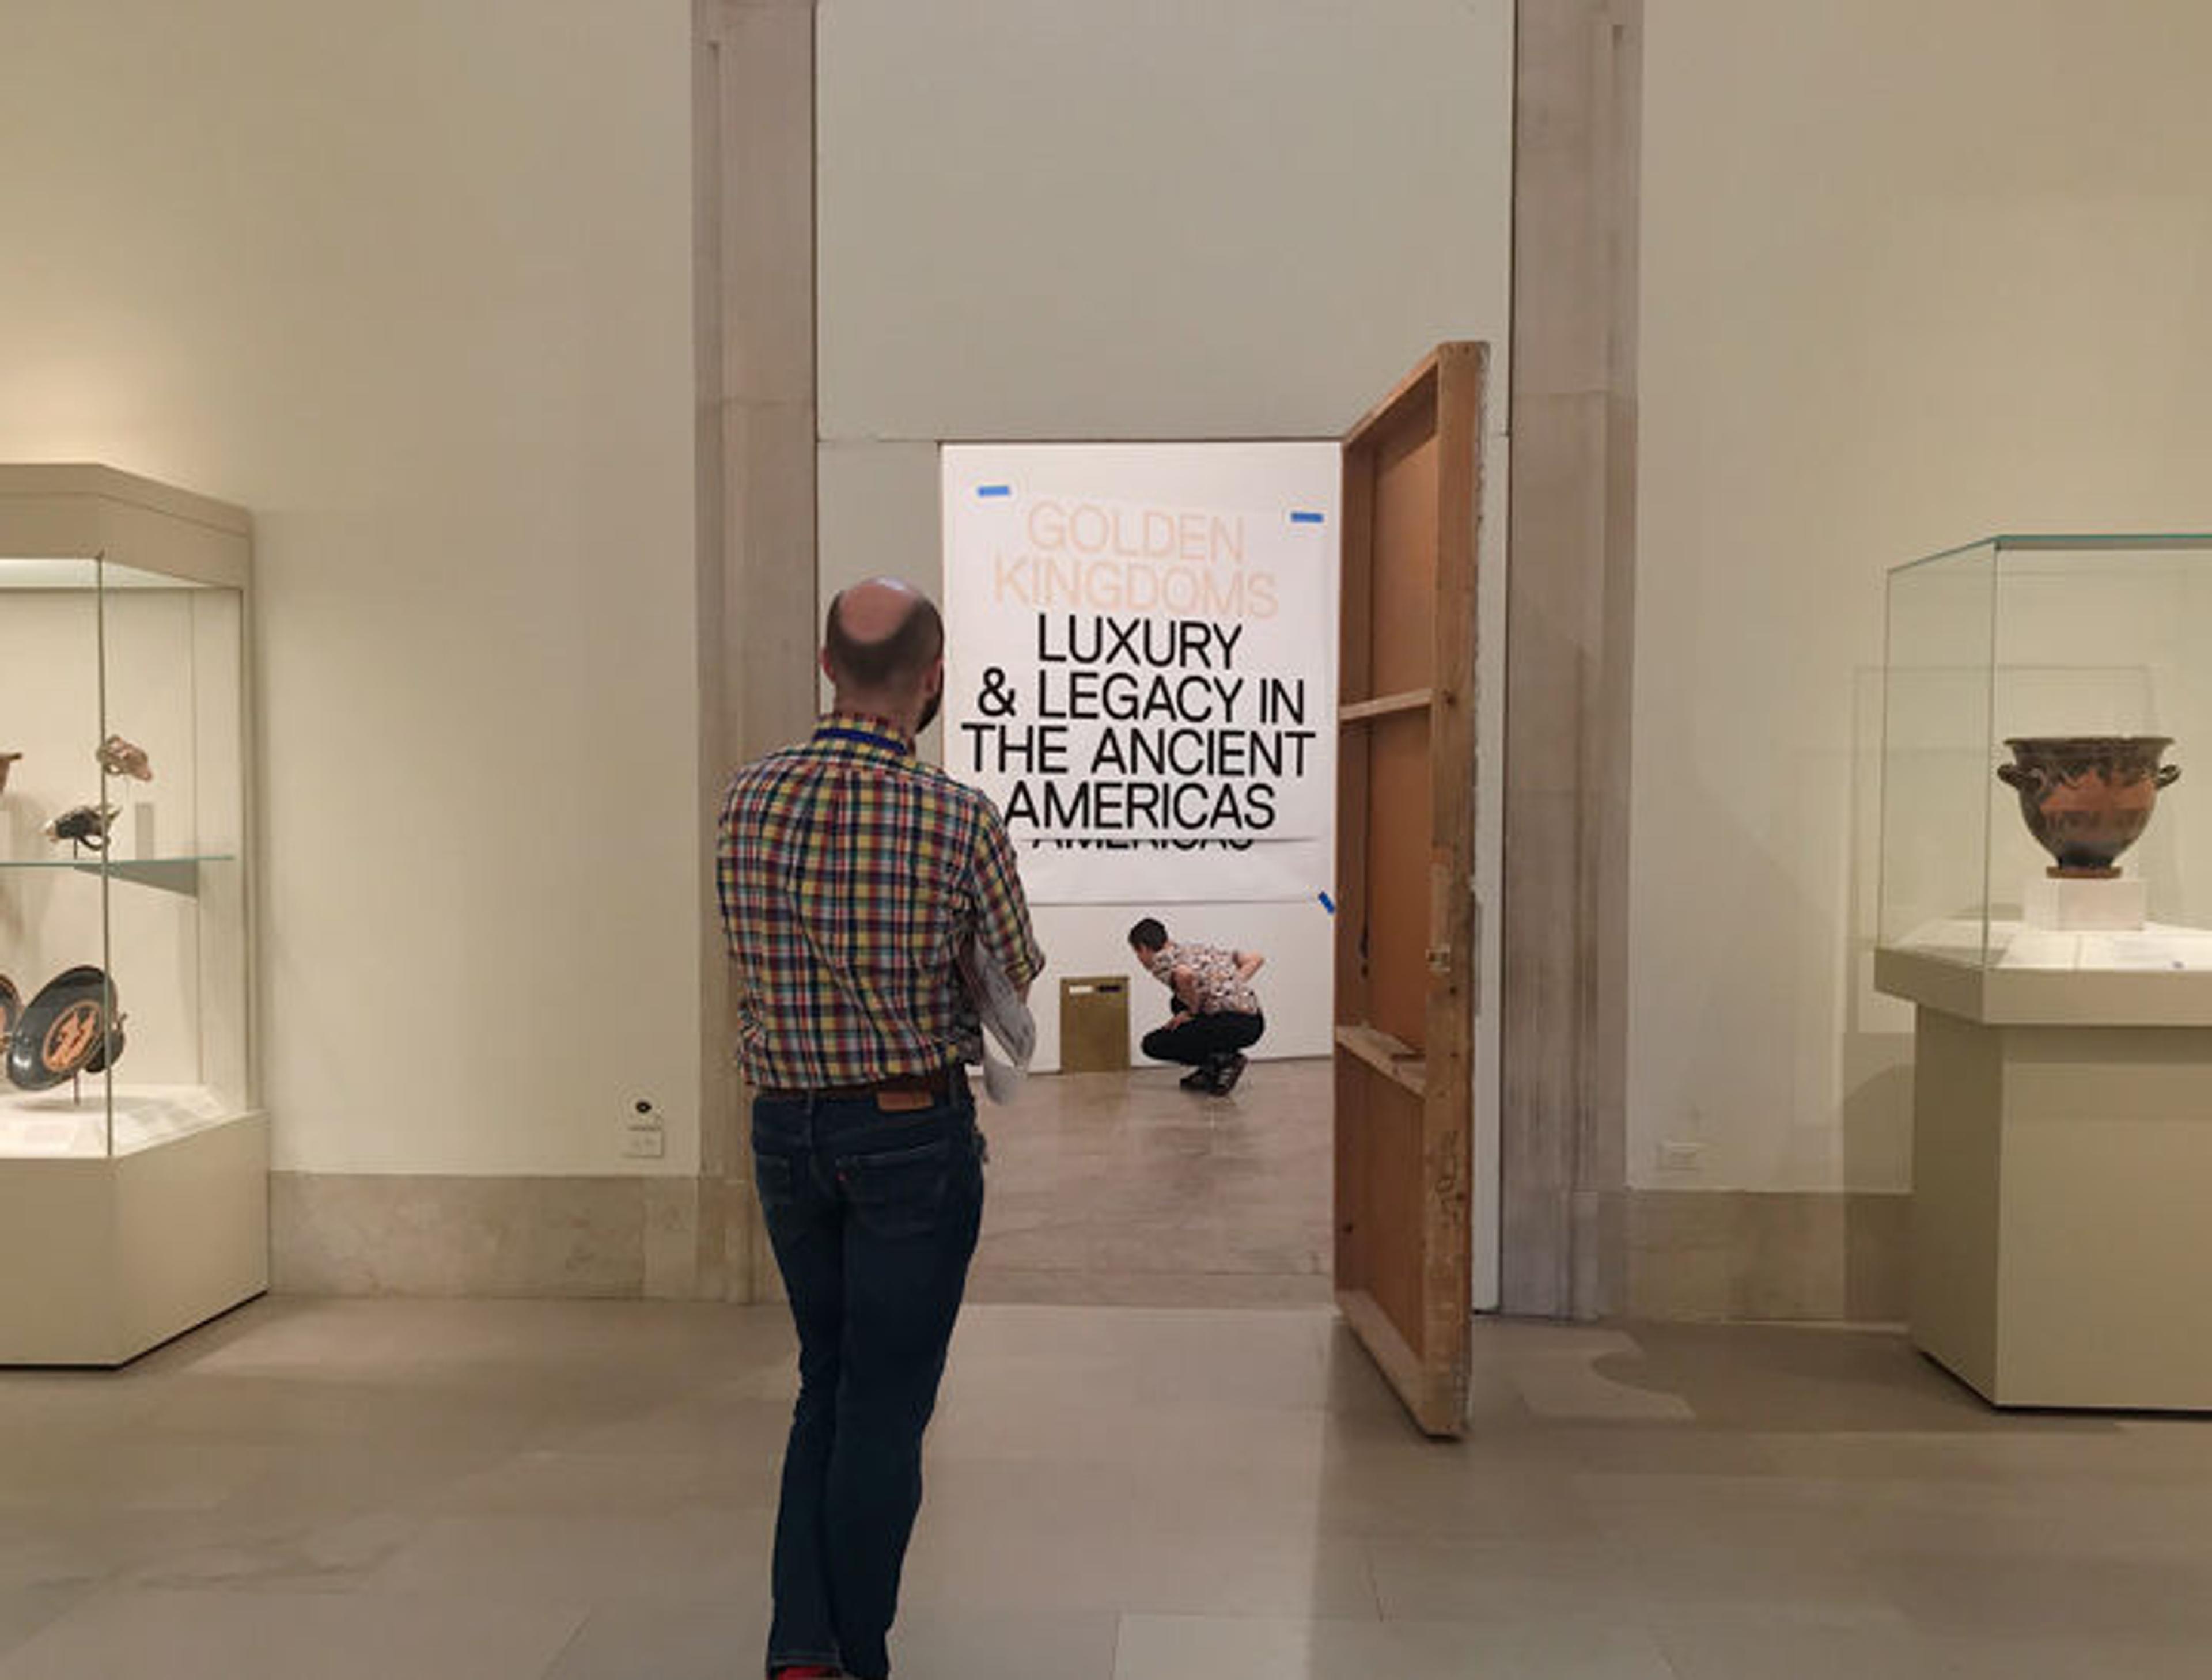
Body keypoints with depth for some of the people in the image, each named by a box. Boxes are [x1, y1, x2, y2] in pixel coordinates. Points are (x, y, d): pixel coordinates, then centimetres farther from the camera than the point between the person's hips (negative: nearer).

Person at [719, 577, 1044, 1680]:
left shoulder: (746, 800, -4)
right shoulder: (959, 820, -17)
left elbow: (759, 966, 8)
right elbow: (1015, 979, -3)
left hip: (784, 1127, 5)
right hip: (912, 1134, -5)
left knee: (826, 1385, 21)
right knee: (886, 1405, 8)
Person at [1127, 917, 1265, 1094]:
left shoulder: (1161, 960, 0)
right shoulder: (1201, 950, 23)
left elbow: (1185, 975, -25)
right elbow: (1256, 958, 19)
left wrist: (1193, 1012, -7)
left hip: (1231, 1025, -8)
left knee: (1152, 1044, 6)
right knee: (1180, 1003, 29)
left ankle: (1223, 1061, -2)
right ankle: (1212, 1069, 21)